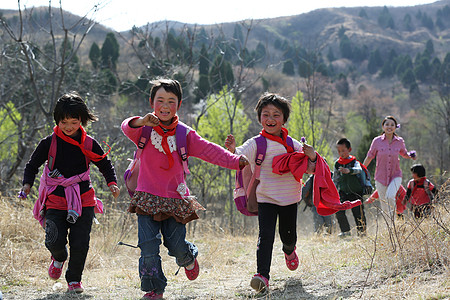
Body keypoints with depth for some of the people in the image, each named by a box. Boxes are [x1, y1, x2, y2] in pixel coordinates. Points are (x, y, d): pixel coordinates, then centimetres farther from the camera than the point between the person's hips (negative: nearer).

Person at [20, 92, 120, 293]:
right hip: (56, 201, -1)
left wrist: (112, 183, -3)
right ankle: (59, 258, 24)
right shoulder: (49, 143, -2)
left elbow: (105, 164, 13)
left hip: (83, 201, 1)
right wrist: (27, 184, -9)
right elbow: (32, 165, 7)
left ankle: (74, 279, 19)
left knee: (80, 243, -5)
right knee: (54, 241, -14)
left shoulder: (89, 144, 1)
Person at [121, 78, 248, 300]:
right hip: (148, 198, -1)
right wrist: (141, 122, -49)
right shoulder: (144, 130, -3)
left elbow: (209, 151, -8)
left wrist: (235, 161, -24)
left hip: (175, 198, 1)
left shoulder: (184, 134, 1)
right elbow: (127, 127, -25)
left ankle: (189, 257, 40)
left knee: (176, 246, 4)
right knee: (148, 246, -9)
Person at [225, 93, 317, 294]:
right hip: (266, 198, -3)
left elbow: (310, 169, 7)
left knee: (288, 235, 15)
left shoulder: (292, 145, 2)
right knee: (266, 235, -16)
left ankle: (289, 251, 51)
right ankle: (262, 276, -20)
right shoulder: (256, 144, -6)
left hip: (290, 198, 3)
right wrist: (232, 150, -43)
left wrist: (312, 157, -15)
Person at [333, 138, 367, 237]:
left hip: (356, 192, -3)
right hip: (343, 192, 3)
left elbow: (358, 169, -31)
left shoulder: (354, 161, -7)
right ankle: (345, 231, 5)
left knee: (358, 212, -2)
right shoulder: (337, 164, 4)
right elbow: (335, 179, 14)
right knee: (339, 211, -11)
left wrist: (349, 170, -50)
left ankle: (362, 231, 16)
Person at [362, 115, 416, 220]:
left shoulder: (400, 141, 0)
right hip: (381, 177, 1)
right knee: (384, 205, 5)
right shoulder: (377, 141, -4)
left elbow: (404, 154, 19)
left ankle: (393, 219, -6)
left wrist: (411, 156, -3)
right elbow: (369, 157, 5)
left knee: (390, 197, -26)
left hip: (395, 176, -1)